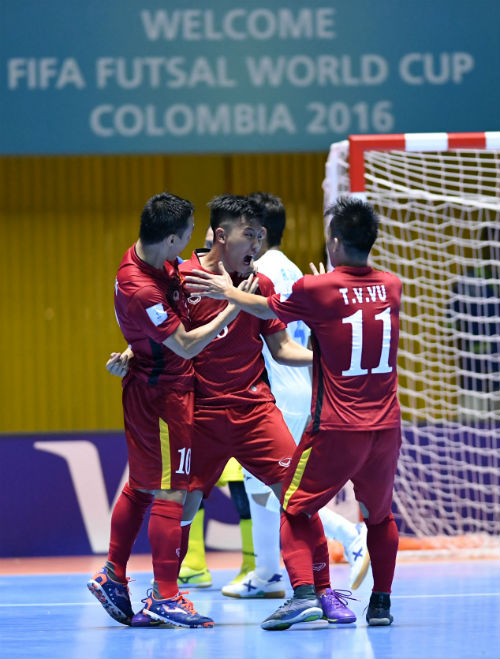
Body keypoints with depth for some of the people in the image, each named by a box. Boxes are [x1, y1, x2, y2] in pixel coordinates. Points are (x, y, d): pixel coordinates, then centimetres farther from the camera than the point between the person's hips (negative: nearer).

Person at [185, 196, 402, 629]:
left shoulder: (316, 290, -10)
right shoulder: (391, 287, 2)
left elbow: (265, 308, 9)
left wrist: (227, 292, 25)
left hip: (334, 430, -4)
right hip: (386, 428, 4)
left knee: (296, 510, 9)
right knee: (380, 514, 22)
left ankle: (305, 593, -10)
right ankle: (381, 602, 18)